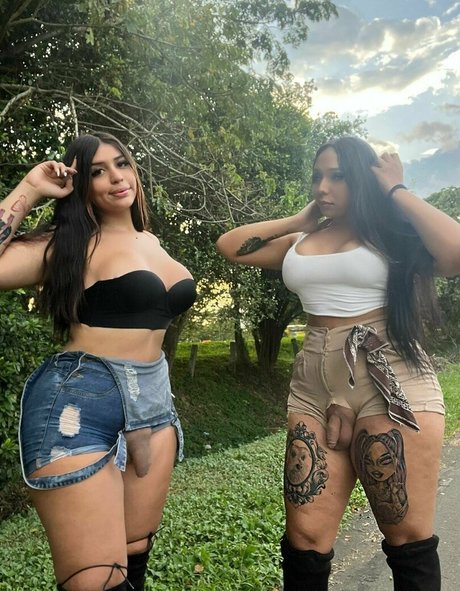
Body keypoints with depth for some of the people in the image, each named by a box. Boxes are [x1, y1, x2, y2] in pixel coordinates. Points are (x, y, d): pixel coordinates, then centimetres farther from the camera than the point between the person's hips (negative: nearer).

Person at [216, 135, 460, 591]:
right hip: (314, 388, 4)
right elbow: (228, 246, 19)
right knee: (304, 538, 3)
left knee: (408, 538, 5)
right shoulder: (300, 243, 16)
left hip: (391, 382, -3)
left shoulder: (393, 231, 4)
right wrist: (299, 220, 15)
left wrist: (396, 192, -3)